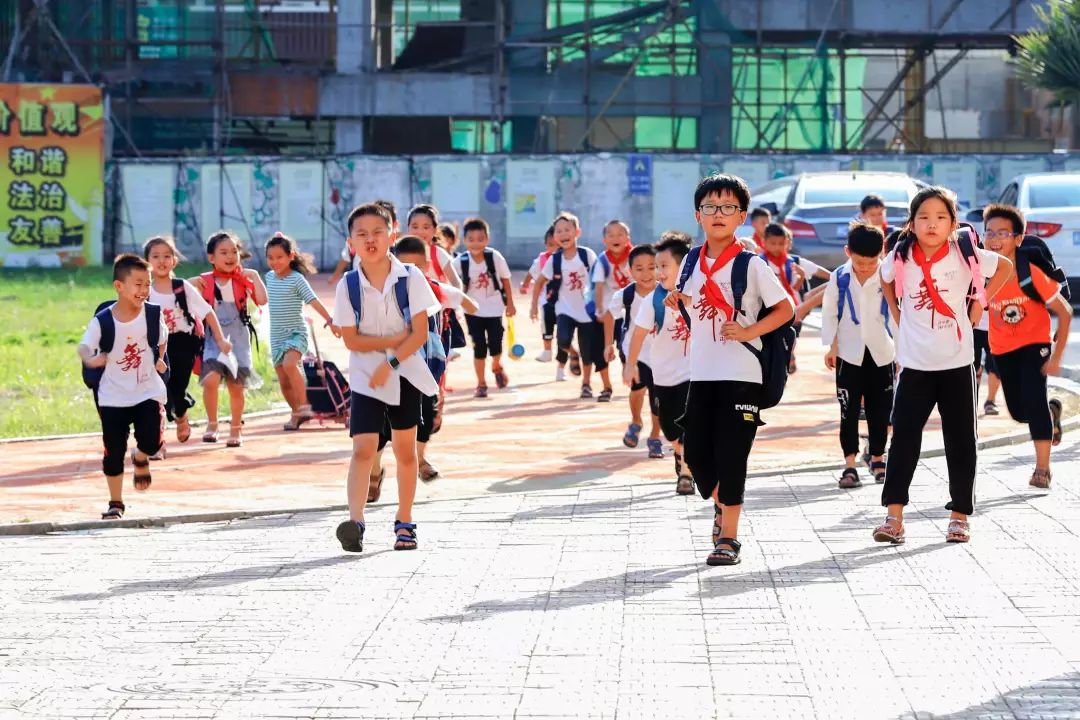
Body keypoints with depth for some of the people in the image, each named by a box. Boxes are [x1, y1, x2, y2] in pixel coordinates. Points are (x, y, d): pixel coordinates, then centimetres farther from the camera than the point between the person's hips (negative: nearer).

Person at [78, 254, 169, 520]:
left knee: (152, 441, -15)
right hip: (113, 396, -1)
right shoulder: (103, 320, -14)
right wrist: (91, 359, -36)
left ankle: (140, 459, 23)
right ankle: (115, 503, 20)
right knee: (113, 452, 2)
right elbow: (84, 347, -16)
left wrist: (158, 360, 1)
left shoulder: (154, 314, -7)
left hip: (148, 391, 1)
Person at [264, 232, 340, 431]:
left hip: (296, 333, -6)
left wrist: (330, 321, -26)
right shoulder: (270, 277, 7)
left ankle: (304, 406, -25)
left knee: (289, 364, -32)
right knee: (284, 382, 5)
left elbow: (314, 301, -19)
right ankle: (296, 414, 22)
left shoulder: (296, 279, -10)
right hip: (277, 337, 6)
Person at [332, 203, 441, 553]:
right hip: (364, 378, -1)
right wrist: (394, 340, -15)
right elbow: (351, 340, -8)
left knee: (405, 449, 9)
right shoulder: (348, 285, -6)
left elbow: (420, 333, -10)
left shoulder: (410, 278, -8)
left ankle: (404, 523, 21)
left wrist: (391, 362, -19)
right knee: (363, 449, -13)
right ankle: (355, 522, -23)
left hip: (406, 373, 1)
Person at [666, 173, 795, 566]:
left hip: (741, 375, -5)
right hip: (701, 372, 5)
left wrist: (750, 331, -16)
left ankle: (729, 536, 2)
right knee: (695, 450, 7)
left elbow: (786, 308, -6)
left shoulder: (751, 265, -7)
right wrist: (676, 303, 3)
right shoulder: (692, 263, 8)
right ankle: (722, 504, 35)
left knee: (731, 454, -5)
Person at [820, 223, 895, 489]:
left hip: (881, 353, 0)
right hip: (849, 354, 0)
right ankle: (849, 463, 2)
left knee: (880, 409, 8)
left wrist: (902, 347, 1)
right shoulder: (839, 279, -6)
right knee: (849, 409, 0)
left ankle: (877, 458, 22)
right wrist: (831, 347, 3)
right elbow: (829, 313, 3)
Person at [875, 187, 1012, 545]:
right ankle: (894, 517, -5)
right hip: (915, 364, 1)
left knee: (961, 440, 6)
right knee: (903, 437, -5)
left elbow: (1005, 266, 7)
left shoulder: (965, 255, -9)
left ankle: (960, 515, 16)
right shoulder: (900, 258, -5)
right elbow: (885, 279, 19)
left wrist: (980, 302, 1)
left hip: (957, 363, -1)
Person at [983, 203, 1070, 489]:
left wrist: (1056, 357, -19)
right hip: (1002, 348, 4)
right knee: (1018, 411, 9)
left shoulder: (1031, 274, -25)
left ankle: (1043, 469, -9)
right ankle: (1050, 412, 44)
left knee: (1033, 398, -21)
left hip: (1035, 343, -4)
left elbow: (1065, 312, -17)